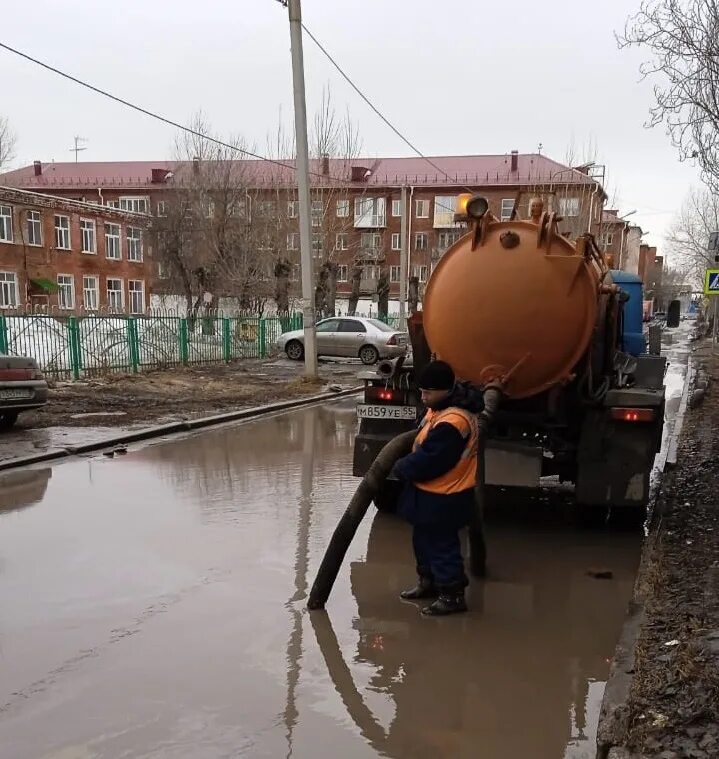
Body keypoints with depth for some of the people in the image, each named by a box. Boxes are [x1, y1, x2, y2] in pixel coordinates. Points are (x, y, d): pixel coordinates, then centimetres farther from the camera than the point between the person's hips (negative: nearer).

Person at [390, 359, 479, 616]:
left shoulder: (451, 422, -29)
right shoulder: (437, 411, 5)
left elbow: (426, 462, -27)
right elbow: (422, 440, 20)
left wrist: (399, 469, -11)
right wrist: (404, 465, 5)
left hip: (442, 500, -10)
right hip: (429, 493, 10)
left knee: (442, 546, 3)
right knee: (424, 540, 23)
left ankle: (452, 595, 16)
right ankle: (429, 582, 40)